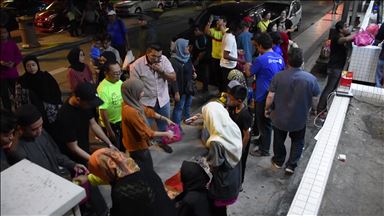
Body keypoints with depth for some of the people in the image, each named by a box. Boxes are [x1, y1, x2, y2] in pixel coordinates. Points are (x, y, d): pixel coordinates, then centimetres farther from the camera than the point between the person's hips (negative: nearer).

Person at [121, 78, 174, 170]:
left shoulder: (133, 103, -7)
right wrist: (166, 134, -17)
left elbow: (148, 111, 8)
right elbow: (147, 133, -29)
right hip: (138, 147, -9)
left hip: (136, 144, 9)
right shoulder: (131, 111, -35)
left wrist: (165, 119, 7)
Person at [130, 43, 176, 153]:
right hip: (146, 102, -4)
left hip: (163, 99, 4)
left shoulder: (164, 60, -11)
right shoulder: (136, 66, -20)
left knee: (163, 124, 23)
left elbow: (173, 78, -10)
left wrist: (161, 71, -26)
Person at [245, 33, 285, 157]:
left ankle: (264, 150, 17)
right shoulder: (280, 58, 3)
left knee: (263, 122, 5)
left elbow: (249, 73, -6)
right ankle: (262, 140, 41)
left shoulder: (261, 59, -20)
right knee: (266, 121, 23)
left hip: (264, 96, -8)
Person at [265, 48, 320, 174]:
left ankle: (278, 161, 42)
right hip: (299, 119, 0)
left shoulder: (279, 76, -18)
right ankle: (291, 165, 25)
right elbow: (314, 101, -6)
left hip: (279, 117, 0)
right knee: (297, 141, 24)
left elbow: (270, 97, -17)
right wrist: (312, 109, 15)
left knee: (279, 139, 23)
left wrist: (267, 109, 1)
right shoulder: (311, 79, -16)